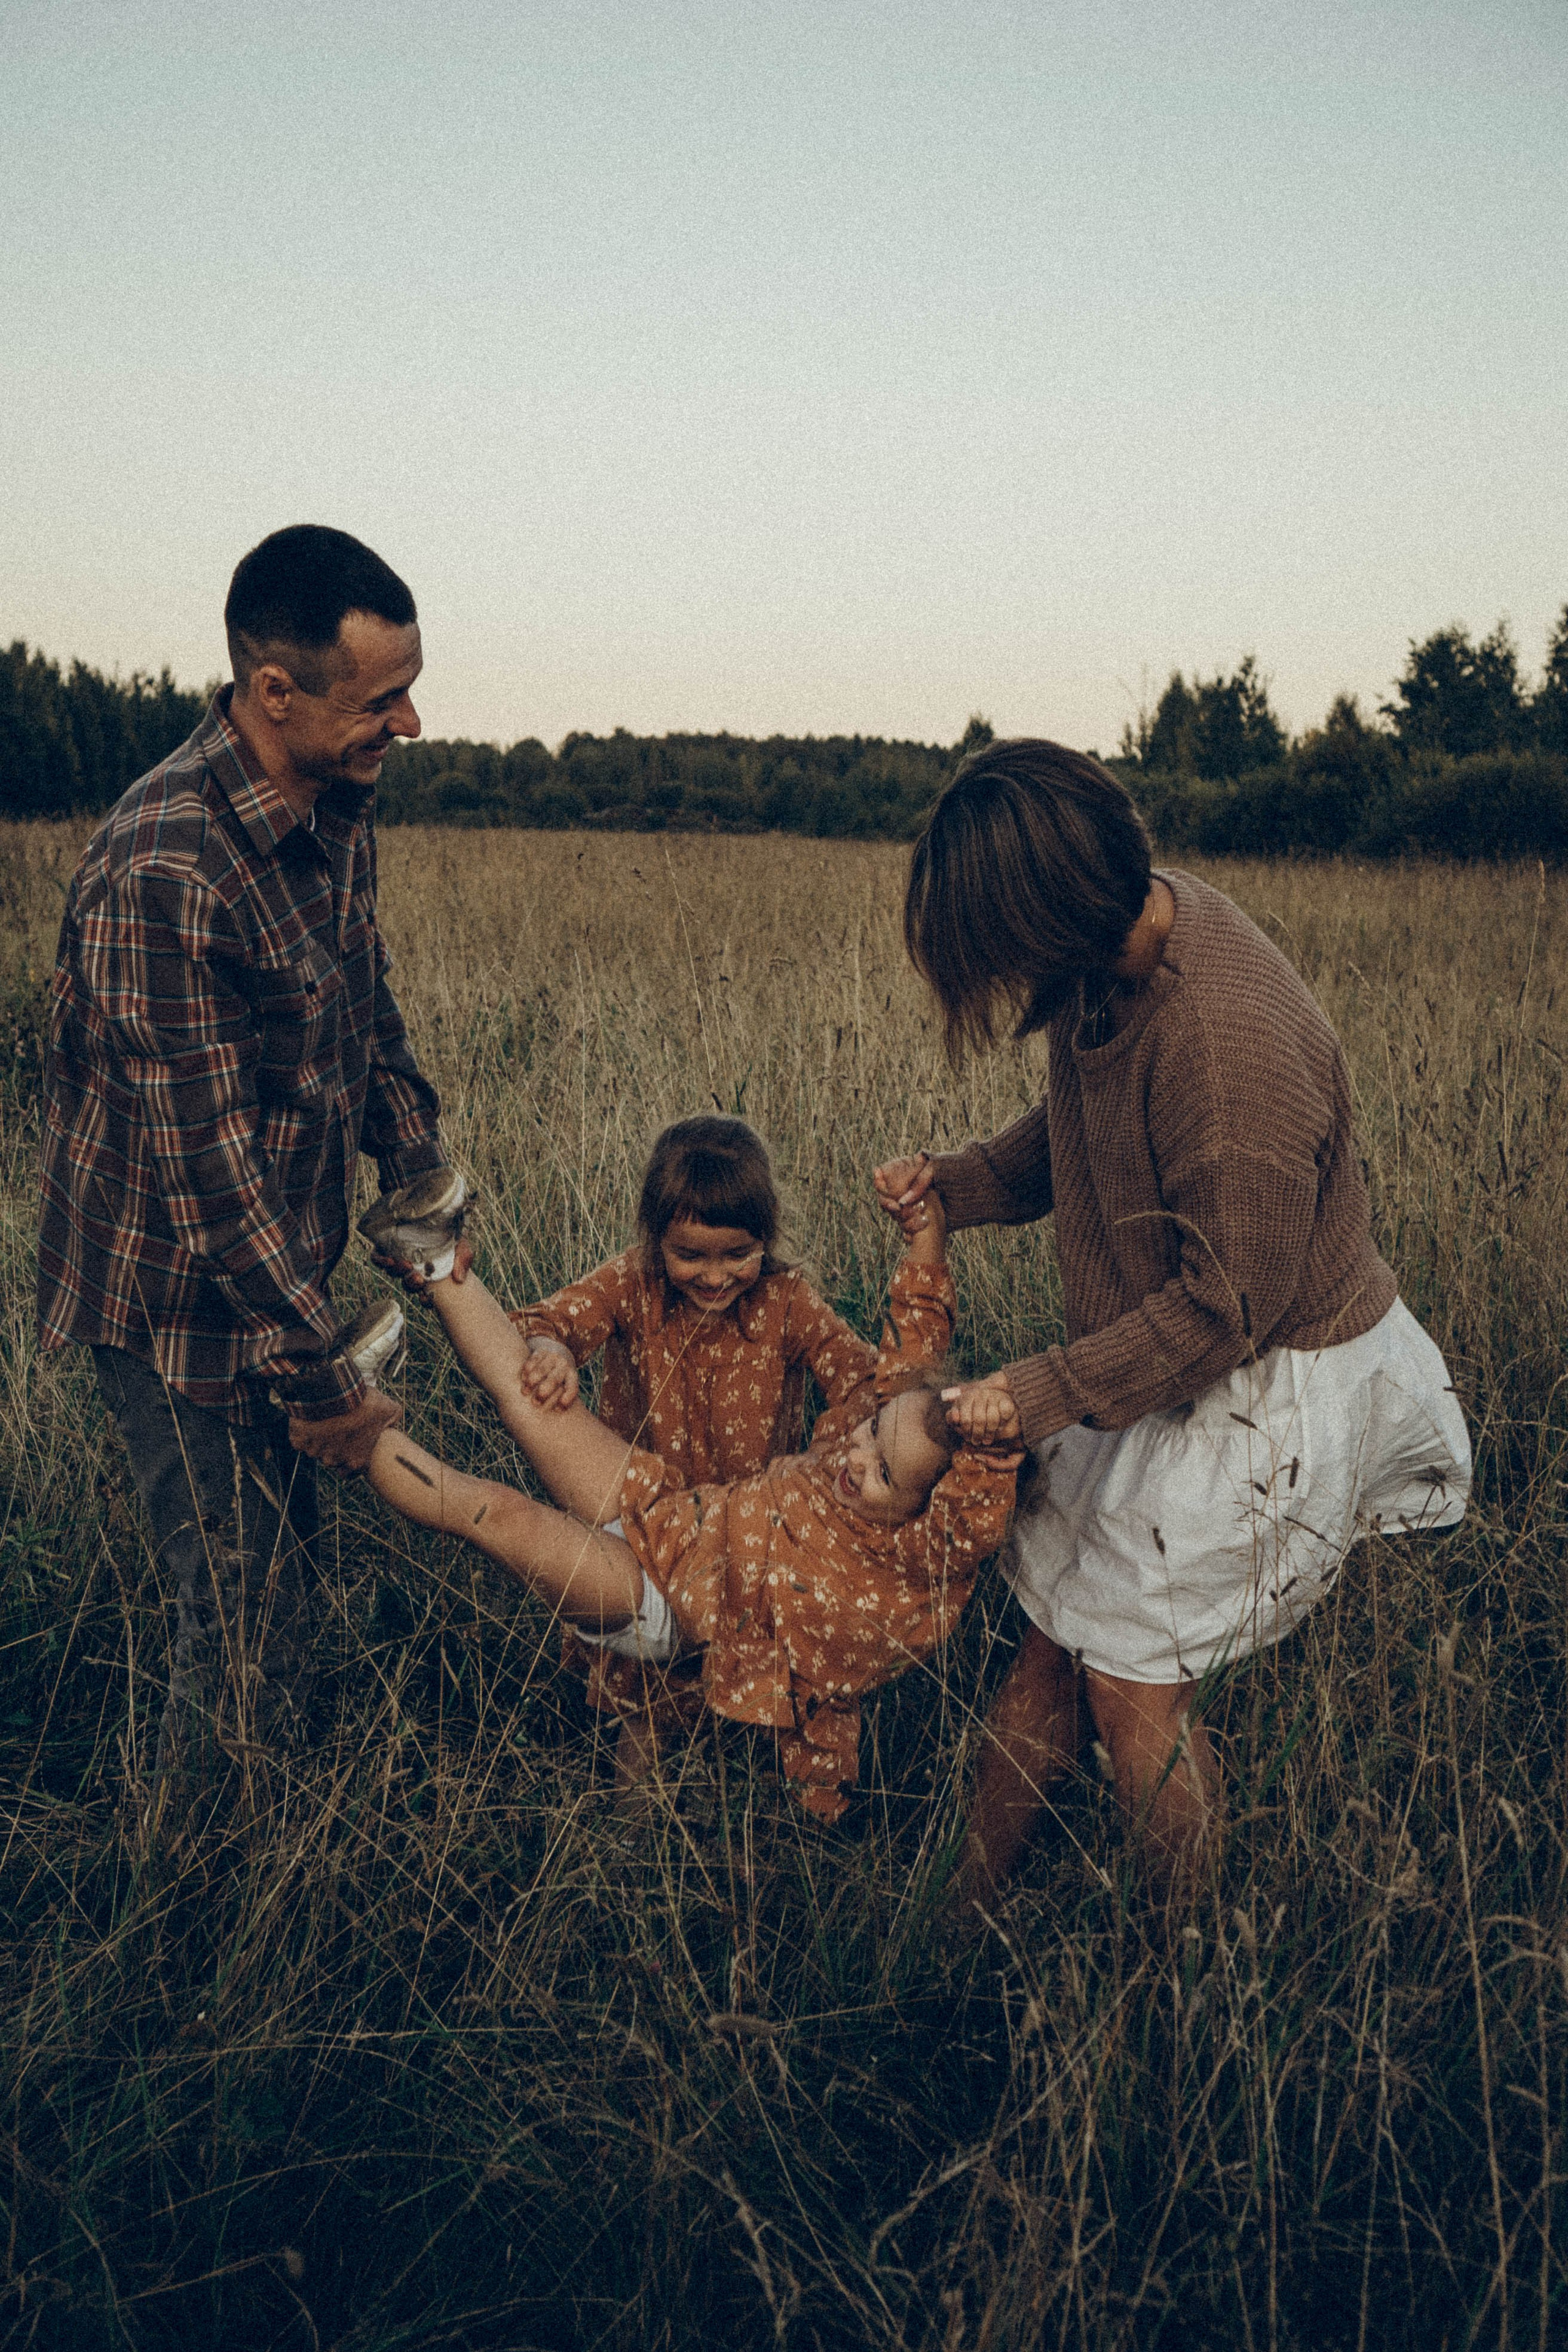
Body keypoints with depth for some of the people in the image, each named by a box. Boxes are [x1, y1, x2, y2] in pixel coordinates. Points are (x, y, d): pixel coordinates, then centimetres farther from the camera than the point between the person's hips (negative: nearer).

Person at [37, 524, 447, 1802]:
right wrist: (320, 1377, -21)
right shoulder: (164, 871, -29)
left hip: (279, 1266, 8)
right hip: (185, 1302, -8)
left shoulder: (339, 807, -1)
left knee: (286, 1570, 20)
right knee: (248, 1623, 3)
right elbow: (204, 1163, -27)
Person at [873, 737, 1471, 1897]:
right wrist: (959, 1181, -3)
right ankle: (970, 1897, 30)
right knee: (1055, 1638, 13)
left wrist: (1045, 1393, -18)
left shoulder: (1233, 1047, -33)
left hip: (1266, 1379, -8)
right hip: (1163, 1354, 8)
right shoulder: (1121, 941, -5)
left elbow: (1229, 1302, -24)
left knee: (1133, 1682, 1)